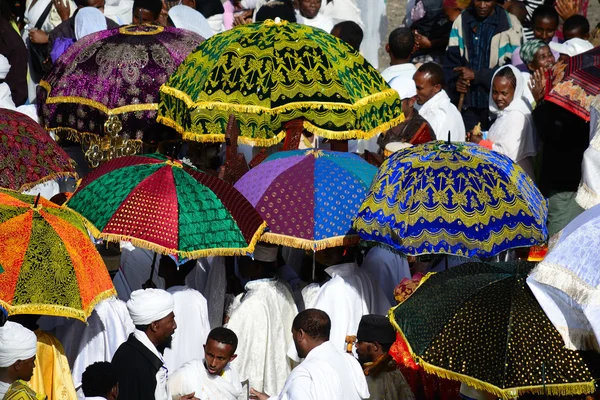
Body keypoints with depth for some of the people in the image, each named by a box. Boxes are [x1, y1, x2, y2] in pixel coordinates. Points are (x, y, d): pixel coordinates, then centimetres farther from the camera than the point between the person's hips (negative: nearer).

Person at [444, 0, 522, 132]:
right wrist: (455, 83, -13)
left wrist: (476, 75, -16)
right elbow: (451, 60, 7)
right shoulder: (461, 22, 6)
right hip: (468, 105, 3)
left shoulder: (510, 24, -5)